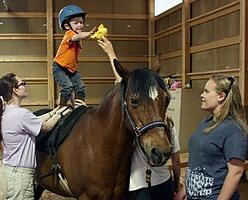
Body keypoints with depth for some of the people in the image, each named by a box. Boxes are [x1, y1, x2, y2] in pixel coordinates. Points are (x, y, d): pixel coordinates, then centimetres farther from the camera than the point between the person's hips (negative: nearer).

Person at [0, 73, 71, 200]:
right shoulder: (21, 114, -22)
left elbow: (36, 121, 14)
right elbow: (46, 127, -8)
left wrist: (54, 112, 15)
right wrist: (60, 114, 7)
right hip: (21, 171, -10)